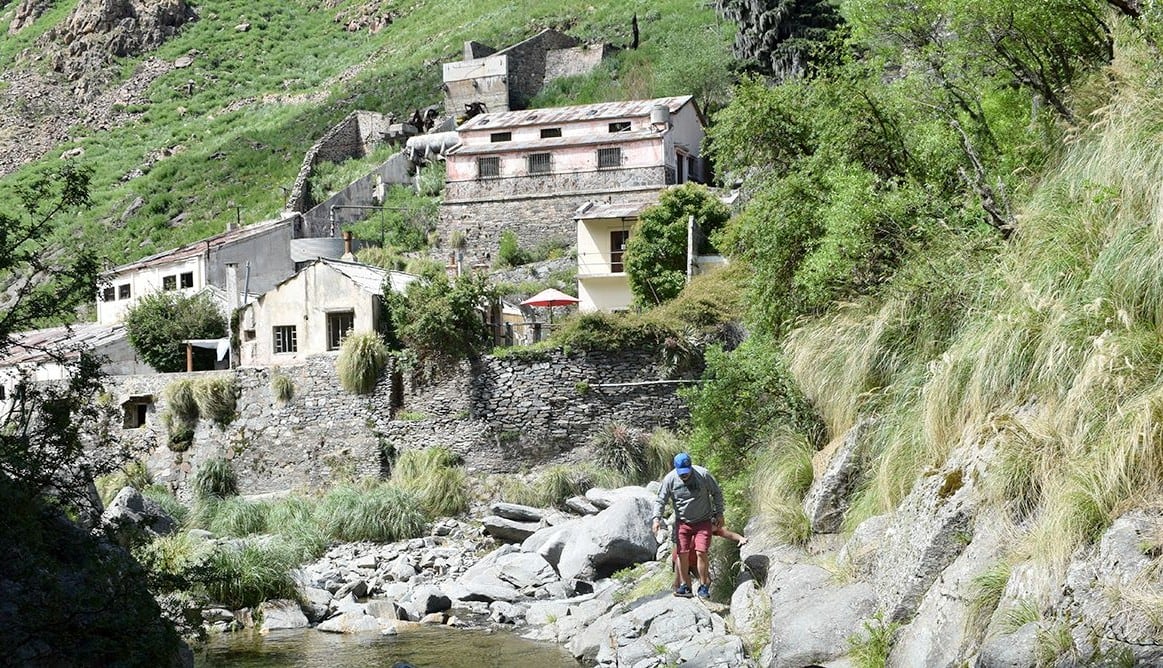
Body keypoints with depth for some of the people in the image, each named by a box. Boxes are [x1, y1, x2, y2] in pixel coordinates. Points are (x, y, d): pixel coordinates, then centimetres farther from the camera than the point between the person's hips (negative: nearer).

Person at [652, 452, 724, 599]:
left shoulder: (703, 475, -13)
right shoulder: (669, 479, -10)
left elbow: (717, 493, 1)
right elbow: (660, 500, -1)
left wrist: (719, 513, 0)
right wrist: (657, 518, -14)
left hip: (703, 522, -2)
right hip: (682, 522, 2)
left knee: (701, 552, -12)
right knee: (682, 554, -3)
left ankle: (704, 586, 0)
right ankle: (685, 586, 9)